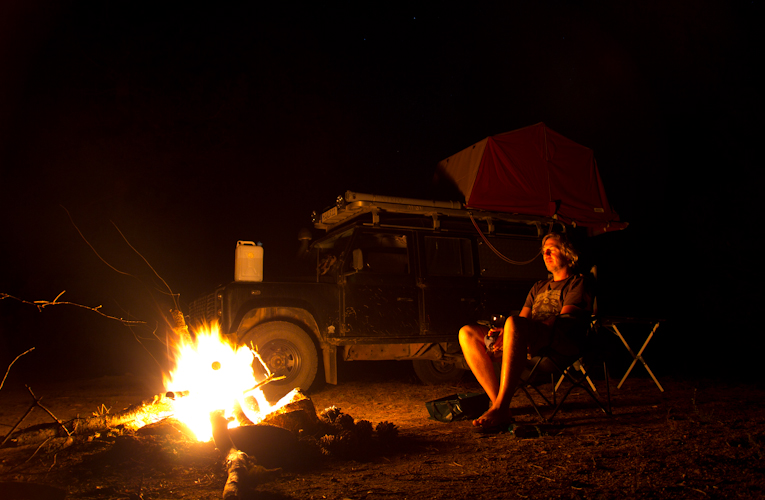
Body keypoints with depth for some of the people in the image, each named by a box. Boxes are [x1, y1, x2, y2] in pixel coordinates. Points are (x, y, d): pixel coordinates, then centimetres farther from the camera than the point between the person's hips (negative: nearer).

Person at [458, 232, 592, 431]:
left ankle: (500, 408, -40)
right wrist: (502, 333, -2)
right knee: (467, 333, -12)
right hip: (529, 345, 7)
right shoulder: (539, 287, 34)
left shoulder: (578, 283, 12)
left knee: (513, 323, -38)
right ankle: (497, 403, -26)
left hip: (560, 344, -7)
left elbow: (564, 321, -6)